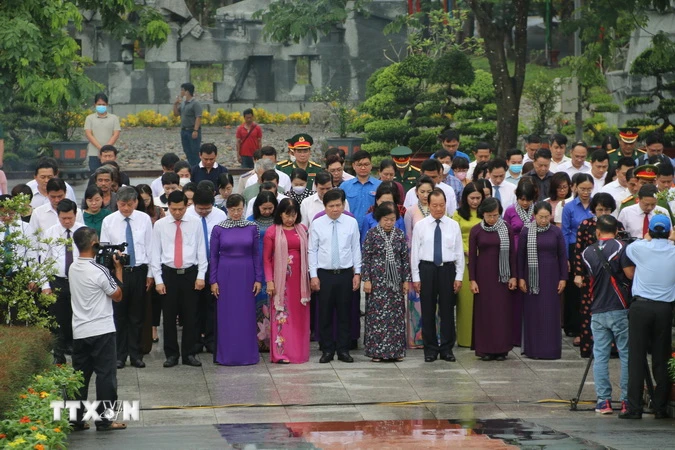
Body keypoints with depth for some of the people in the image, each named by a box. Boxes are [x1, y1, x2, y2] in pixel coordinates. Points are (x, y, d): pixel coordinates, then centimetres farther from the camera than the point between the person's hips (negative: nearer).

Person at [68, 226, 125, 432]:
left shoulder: (73, 268, 7)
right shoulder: (99, 271, -16)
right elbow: (117, 296, -6)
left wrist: (111, 268, 11)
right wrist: (118, 269, 0)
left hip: (79, 332, 7)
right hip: (102, 331, -7)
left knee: (80, 375, 11)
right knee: (105, 375, 1)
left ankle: (76, 419, 12)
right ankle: (103, 420, 2)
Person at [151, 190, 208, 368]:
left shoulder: (195, 224, 2)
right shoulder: (159, 225, 1)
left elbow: (201, 251, 4)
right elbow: (155, 253, 1)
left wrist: (201, 275, -4)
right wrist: (158, 279, -5)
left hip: (190, 273, 0)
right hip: (168, 274, 0)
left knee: (190, 316, 4)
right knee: (169, 317, 5)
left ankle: (189, 354, 13)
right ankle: (171, 354, 14)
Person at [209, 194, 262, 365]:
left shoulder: (252, 228, 1)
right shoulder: (218, 229, 0)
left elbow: (257, 254, 4)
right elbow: (214, 256, 3)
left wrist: (258, 279, 0)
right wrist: (213, 281, -2)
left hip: (246, 276, 0)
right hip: (225, 275, 0)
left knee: (247, 315, 4)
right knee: (226, 315, 3)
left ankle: (248, 354, 13)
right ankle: (226, 355, 11)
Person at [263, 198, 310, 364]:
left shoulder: (302, 230, 7)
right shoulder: (272, 232, -3)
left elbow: (308, 253, 9)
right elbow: (266, 258, -2)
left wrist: (311, 276, 3)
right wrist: (269, 281, -8)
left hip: (299, 279, 3)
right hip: (281, 279, -3)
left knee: (299, 316, 7)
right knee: (281, 316, -2)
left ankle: (299, 351, 15)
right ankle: (281, 353, 1)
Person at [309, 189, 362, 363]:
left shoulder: (351, 223, 1)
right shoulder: (317, 224, 0)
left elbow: (356, 249, 4)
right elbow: (312, 251, 2)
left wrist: (357, 272, 1)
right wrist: (313, 275, -3)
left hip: (346, 274, 1)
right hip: (324, 274, 0)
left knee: (344, 313, 6)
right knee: (325, 314, 4)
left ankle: (343, 350, 15)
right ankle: (327, 350, 13)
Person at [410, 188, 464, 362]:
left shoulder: (453, 225, 4)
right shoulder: (420, 226, 2)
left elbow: (459, 252, 5)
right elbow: (414, 252, 2)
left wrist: (459, 276, 0)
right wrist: (416, 277, -2)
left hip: (447, 269, 1)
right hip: (427, 269, -1)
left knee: (447, 310, 5)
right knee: (428, 311, 4)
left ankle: (447, 348, 13)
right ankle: (430, 349, 13)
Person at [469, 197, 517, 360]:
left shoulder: (506, 229, -1)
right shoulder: (476, 231, -1)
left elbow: (512, 253, 2)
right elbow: (472, 256, 1)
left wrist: (513, 276, -2)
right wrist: (472, 280, -3)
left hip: (501, 275, 0)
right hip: (483, 275, 0)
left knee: (502, 310, 1)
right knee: (484, 310, 2)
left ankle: (501, 349, 7)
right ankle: (485, 349, 7)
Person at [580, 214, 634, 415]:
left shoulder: (587, 252, 8)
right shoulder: (620, 248, -7)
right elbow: (631, 274, -12)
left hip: (597, 312, 4)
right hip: (620, 310, -3)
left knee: (600, 356, 5)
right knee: (627, 355, 3)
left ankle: (603, 400, 2)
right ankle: (627, 401, 1)